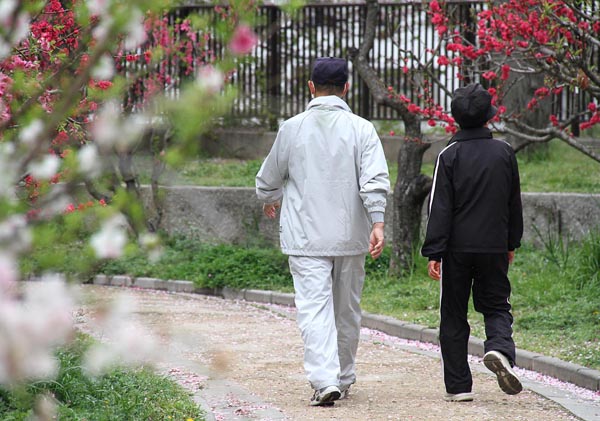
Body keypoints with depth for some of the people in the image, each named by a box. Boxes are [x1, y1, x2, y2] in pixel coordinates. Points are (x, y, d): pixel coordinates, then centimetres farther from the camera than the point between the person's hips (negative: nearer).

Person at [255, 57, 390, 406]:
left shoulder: (292, 128, -1)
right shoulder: (361, 129, -2)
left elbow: (268, 179, 11)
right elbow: (375, 180, -15)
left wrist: (270, 201, 32)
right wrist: (377, 223, -18)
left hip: (305, 237, -1)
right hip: (350, 236, 1)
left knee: (315, 308, -7)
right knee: (347, 310, 15)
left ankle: (325, 380, -22)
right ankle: (344, 378, 27)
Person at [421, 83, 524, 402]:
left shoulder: (450, 155, -7)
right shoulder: (504, 153, 2)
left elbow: (440, 208, -10)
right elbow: (514, 203, 11)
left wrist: (434, 253, -10)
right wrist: (511, 243, 22)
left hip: (456, 249, -2)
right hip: (494, 248, 2)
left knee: (453, 316, 7)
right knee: (496, 306, 13)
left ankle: (458, 385, 6)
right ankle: (499, 348, -18)